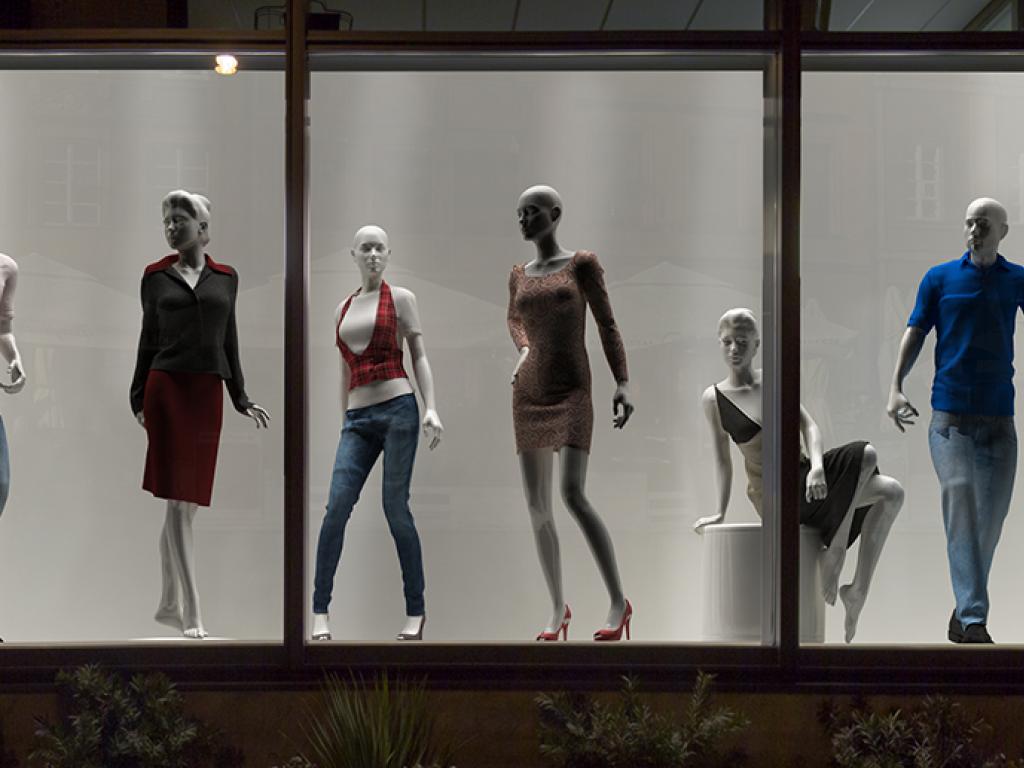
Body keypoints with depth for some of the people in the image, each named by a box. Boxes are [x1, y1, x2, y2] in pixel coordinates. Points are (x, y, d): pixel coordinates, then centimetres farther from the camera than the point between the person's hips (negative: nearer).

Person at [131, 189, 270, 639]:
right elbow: (148, 340, 9)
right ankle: (192, 614, -13)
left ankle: (169, 605, 18)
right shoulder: (156, 277, 7)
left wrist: (240, 398, 16)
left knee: (186, 504, 7)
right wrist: (138, 398, 3)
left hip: (208, 393, 3)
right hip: (167, 388, -3)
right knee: (177, 502, -9)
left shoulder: (225, 278, 12)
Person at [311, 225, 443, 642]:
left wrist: (431, 408, -10)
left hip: (398, 409, -3)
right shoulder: (343, 309, 19)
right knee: (336, 507, -11)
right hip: (358, 420, 4)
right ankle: (320, 611, -10)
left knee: (396, 509, -6)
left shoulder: (401, 298, 7)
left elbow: (419, 356, 2)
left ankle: (415, 610, 4)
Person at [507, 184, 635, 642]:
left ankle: (618, 600, -12)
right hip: (529, 395, 5)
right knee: (536, 507, 0)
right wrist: (525, 352, 13)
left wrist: (623, 384, -11)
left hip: (572, 393, -5)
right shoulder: (519, 275, 14)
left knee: (573, 497, -22)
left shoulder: (583, 263, 0)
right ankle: (558, 608, 14)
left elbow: (607, 325, -1)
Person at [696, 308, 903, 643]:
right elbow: (722, 457, 7)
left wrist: (817, 466, -17)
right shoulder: (713, 398, 1)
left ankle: (858, 591, -8)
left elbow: (808, 426, 1)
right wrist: (720, 511, 4)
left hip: (806, 478, 5)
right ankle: (835, 550, -15)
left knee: (891, 492, -13)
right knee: (866, 455, -25)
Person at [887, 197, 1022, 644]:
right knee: (960, 502, -14)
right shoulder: (939, 278, 6)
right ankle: (973, 620, -16)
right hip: (950, 414, -2)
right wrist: (896, 386, -7)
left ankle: (965, 613, 19)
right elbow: (915, 333, 4)